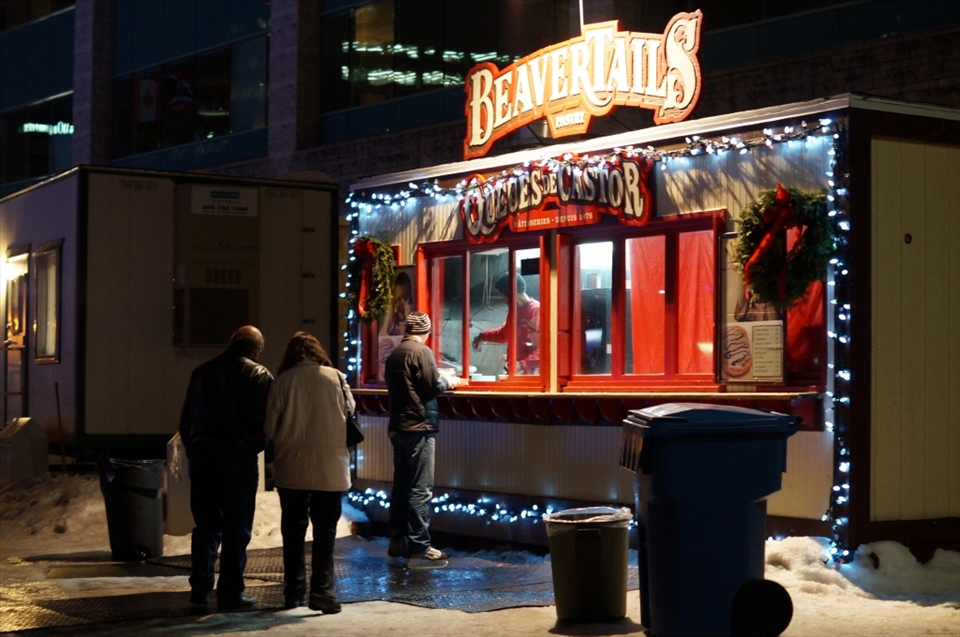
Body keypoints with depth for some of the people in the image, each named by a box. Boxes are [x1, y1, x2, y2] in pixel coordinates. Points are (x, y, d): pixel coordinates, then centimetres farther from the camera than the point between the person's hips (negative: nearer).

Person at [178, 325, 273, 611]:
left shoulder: (201, 372, 12)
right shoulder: (259, 376, -3)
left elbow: (185, 421, 14)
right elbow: (267, 423, -7)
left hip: (202, 456, 5)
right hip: (240, 457, -5)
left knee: (205, 524, 13)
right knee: (237, 527, 1)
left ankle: (200, 588, 12)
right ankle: (230, 593, 1)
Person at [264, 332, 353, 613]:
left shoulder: (282, 381, -4)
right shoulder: (336, 378, -3)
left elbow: (270, 426, -2)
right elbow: (350, 411, 7)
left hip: (291, 468, 0)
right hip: (330, 467, 0)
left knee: (293, 529, 11)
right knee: (325, 530, 4)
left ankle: (294, 591, 15)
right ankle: (322, 591, -2)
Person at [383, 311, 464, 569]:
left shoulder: (394, 355, 12)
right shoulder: (422, 352, -11)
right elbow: (433, 387, -15)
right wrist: (448, 382, 4)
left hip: (399, 429, 8)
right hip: (419, 428, -8)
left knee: (401, 487, 11)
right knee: (420, 490, -6)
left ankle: (397, 548, 13)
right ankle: (419, 550, -6)